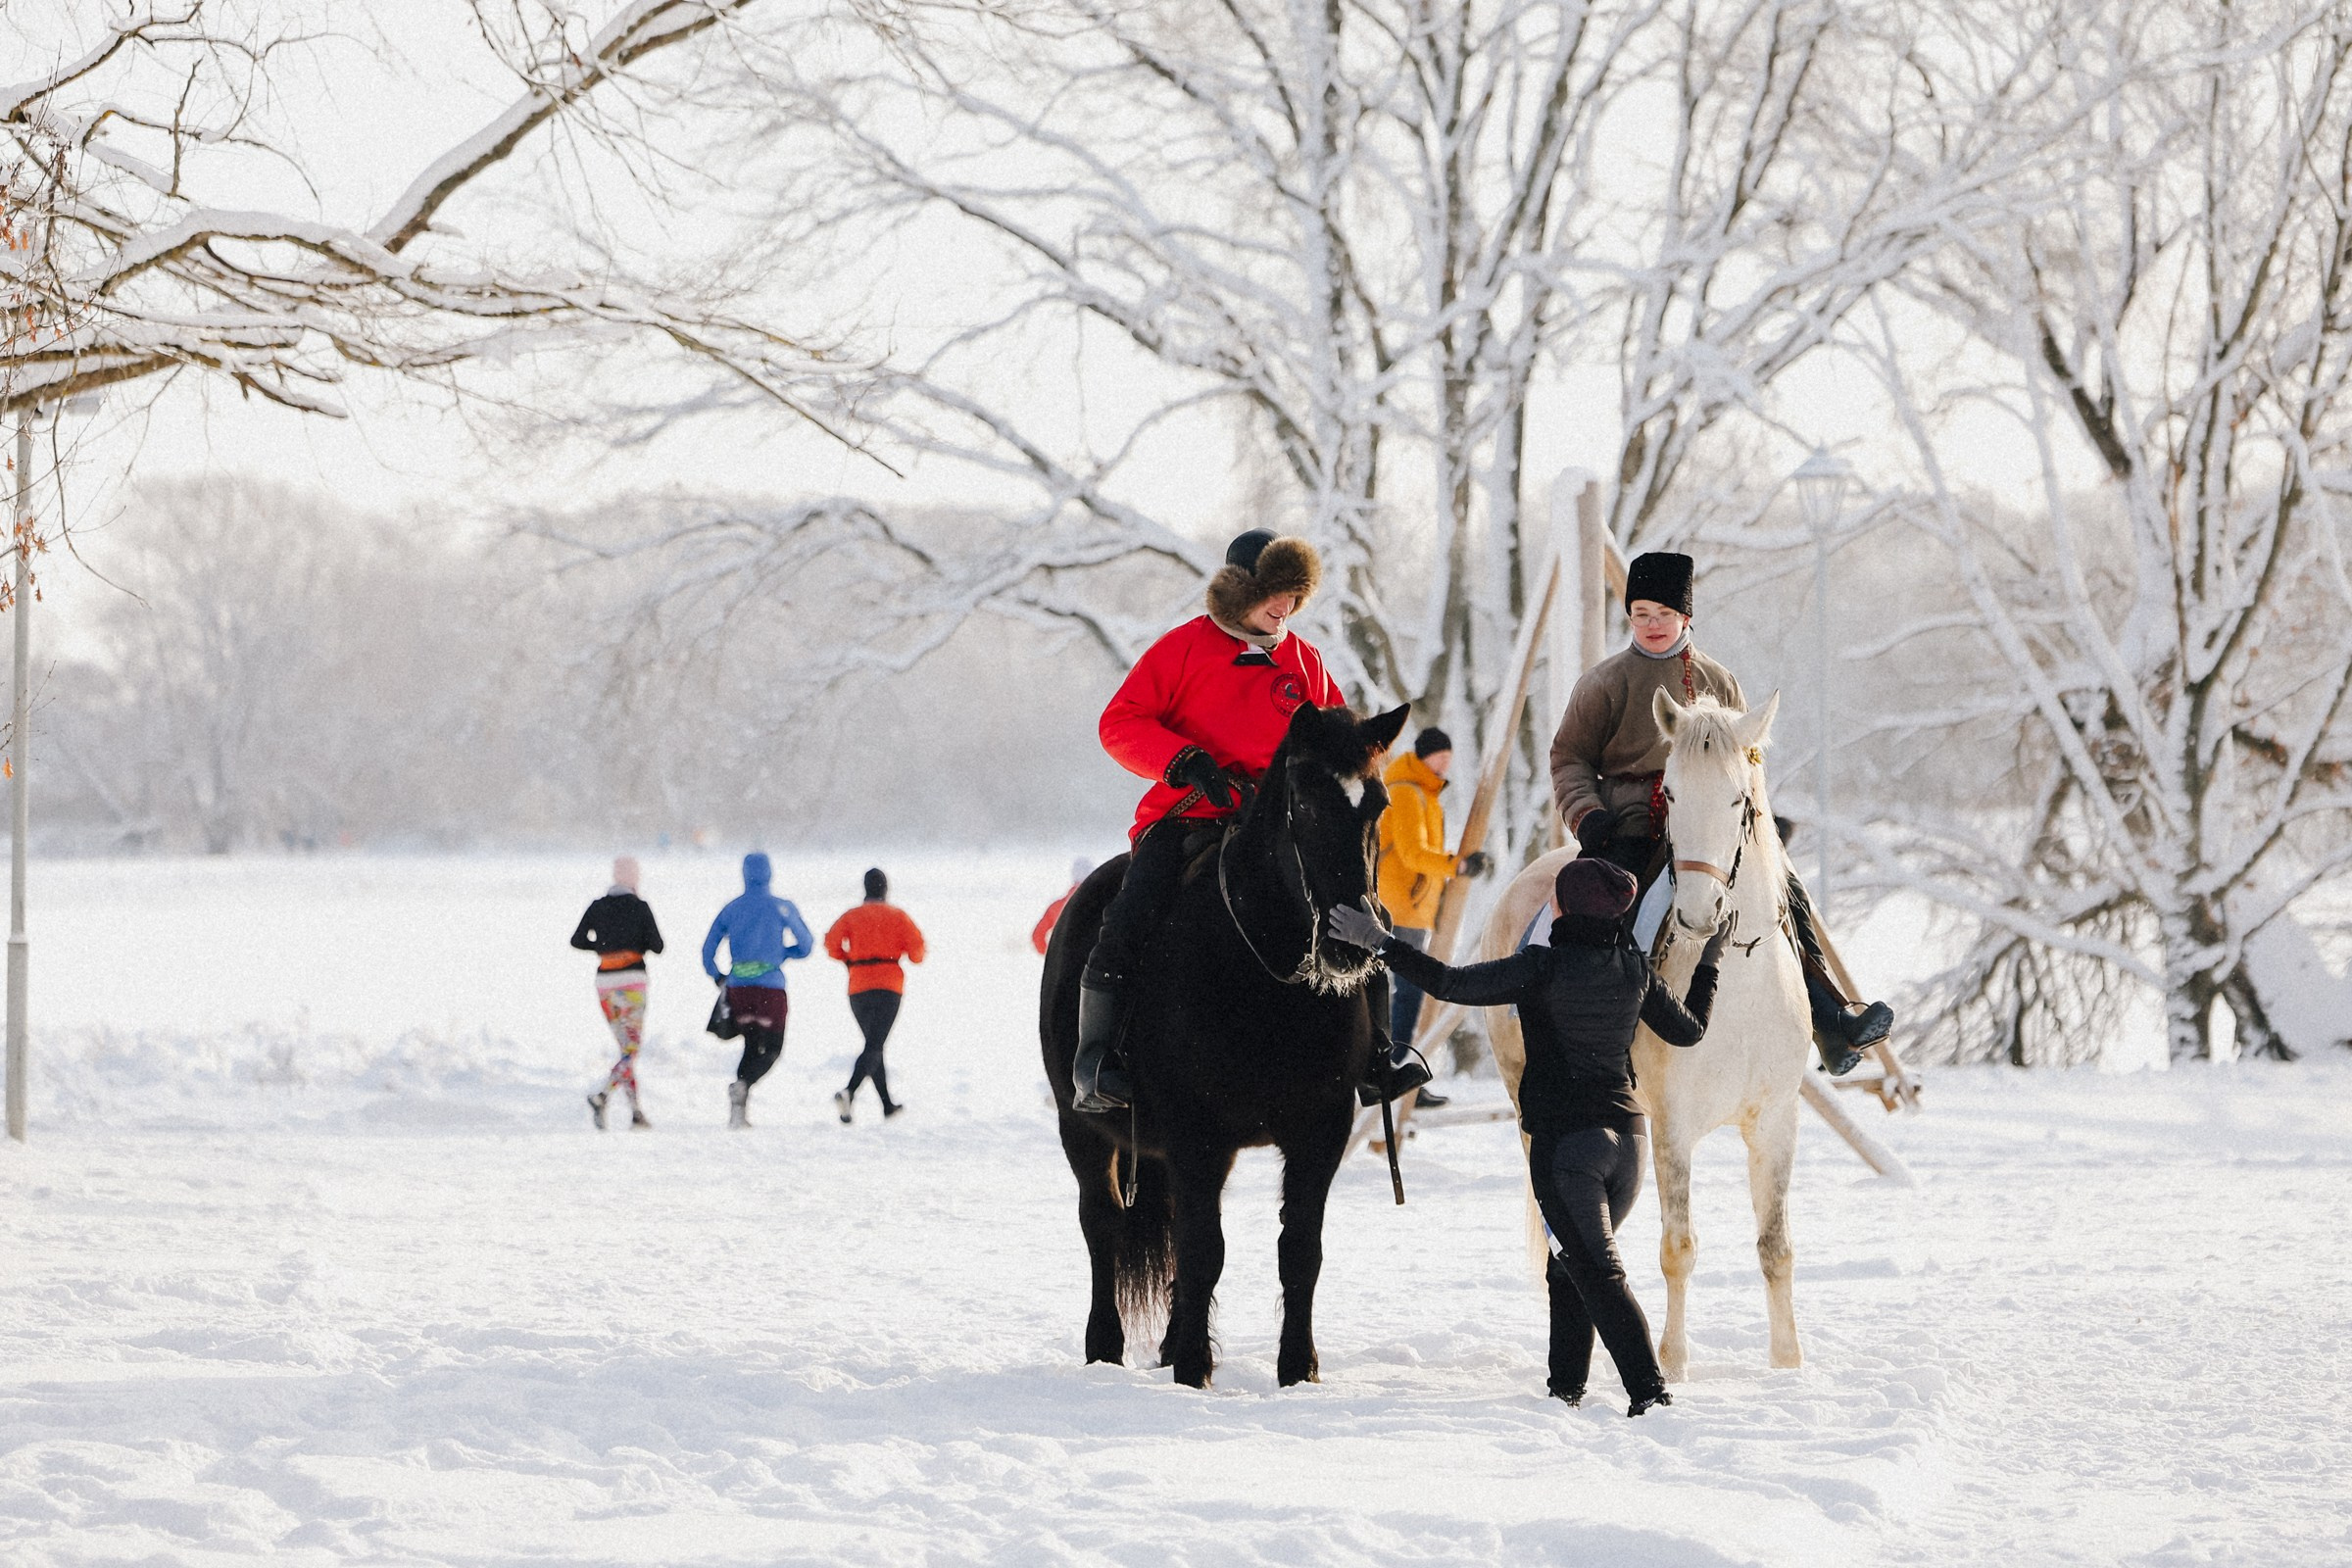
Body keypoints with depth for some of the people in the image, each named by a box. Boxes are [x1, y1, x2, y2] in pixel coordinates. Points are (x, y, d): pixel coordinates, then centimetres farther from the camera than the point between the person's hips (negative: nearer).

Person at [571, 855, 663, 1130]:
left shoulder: (598, 906, 5)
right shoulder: (639, 907, -6)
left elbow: (577, 940, 7)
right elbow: (657, 946, -5)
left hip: (605, 982, 5)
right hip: (632, 979, -5)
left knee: (626, 1048, 14)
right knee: (632, 1050, -5)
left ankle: (636, 1111, 8)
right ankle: (602, 1097, -26)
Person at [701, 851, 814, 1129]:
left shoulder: (731, 908, 6)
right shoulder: (781, 908, -2)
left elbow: (708, 951, 8)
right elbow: (806, 946, 5)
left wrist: (718, 977, 23)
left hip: (738, 989, 3)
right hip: (771, 988, -3)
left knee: (752, 1045, 17)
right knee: (772, 1049, 7)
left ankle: (739, 1111, 5)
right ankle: (743, 1084, -23)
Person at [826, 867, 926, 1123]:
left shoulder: (851, 916, 9)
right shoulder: (896, 915, 5)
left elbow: (831, 942, -4)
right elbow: (915, 944, -3)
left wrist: (849, 958, 14)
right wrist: (915, 957, 20)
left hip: (858, 987, 3)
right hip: (888, 985, -3)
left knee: (874, 1044, 19)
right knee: (874, 1047, -11)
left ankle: (887, 1104, 23)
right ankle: (849, 1093, -35)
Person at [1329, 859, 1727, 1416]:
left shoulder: (1543, 967, -12)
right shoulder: (1635, 968, 4)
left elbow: (1452, 984, -15)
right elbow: (1689, 1030, 18)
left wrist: (1381, 943, -7)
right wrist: (1710, 965, 33)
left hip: (1563, 1137, -6)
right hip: (1628, 1135, 6)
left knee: (1598, 1273, -7)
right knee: (1573, 1265, 22)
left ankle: (1649, 1390, -19)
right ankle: (1566, 1385, 23)